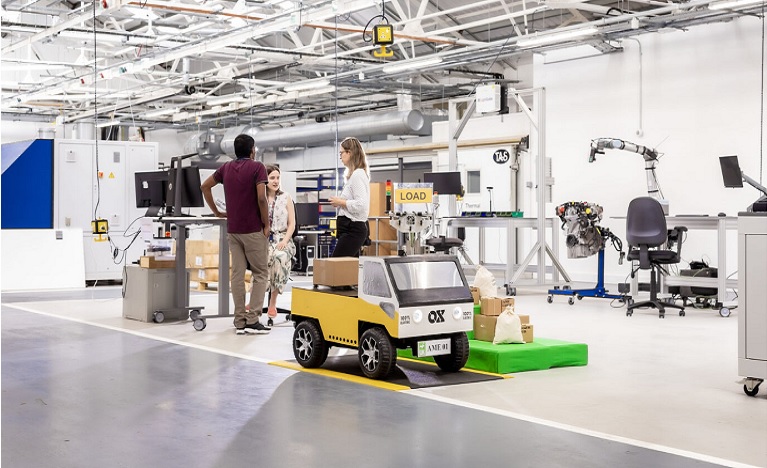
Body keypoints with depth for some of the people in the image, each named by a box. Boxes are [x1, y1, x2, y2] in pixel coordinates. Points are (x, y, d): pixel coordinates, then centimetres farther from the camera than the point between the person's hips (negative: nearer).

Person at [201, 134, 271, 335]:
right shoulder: (257, 167, -8)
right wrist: (266, 224, -7)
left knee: (237, 274, 5)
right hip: (253, 229, -5)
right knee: (260, 274, 2)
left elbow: (205, 186, 14)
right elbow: (261, 198, -18)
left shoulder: (226, 168, 10)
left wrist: (216, 212, 17)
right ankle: (252, 320, -5)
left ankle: (240, 321, 6)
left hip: (232, 229, 5)